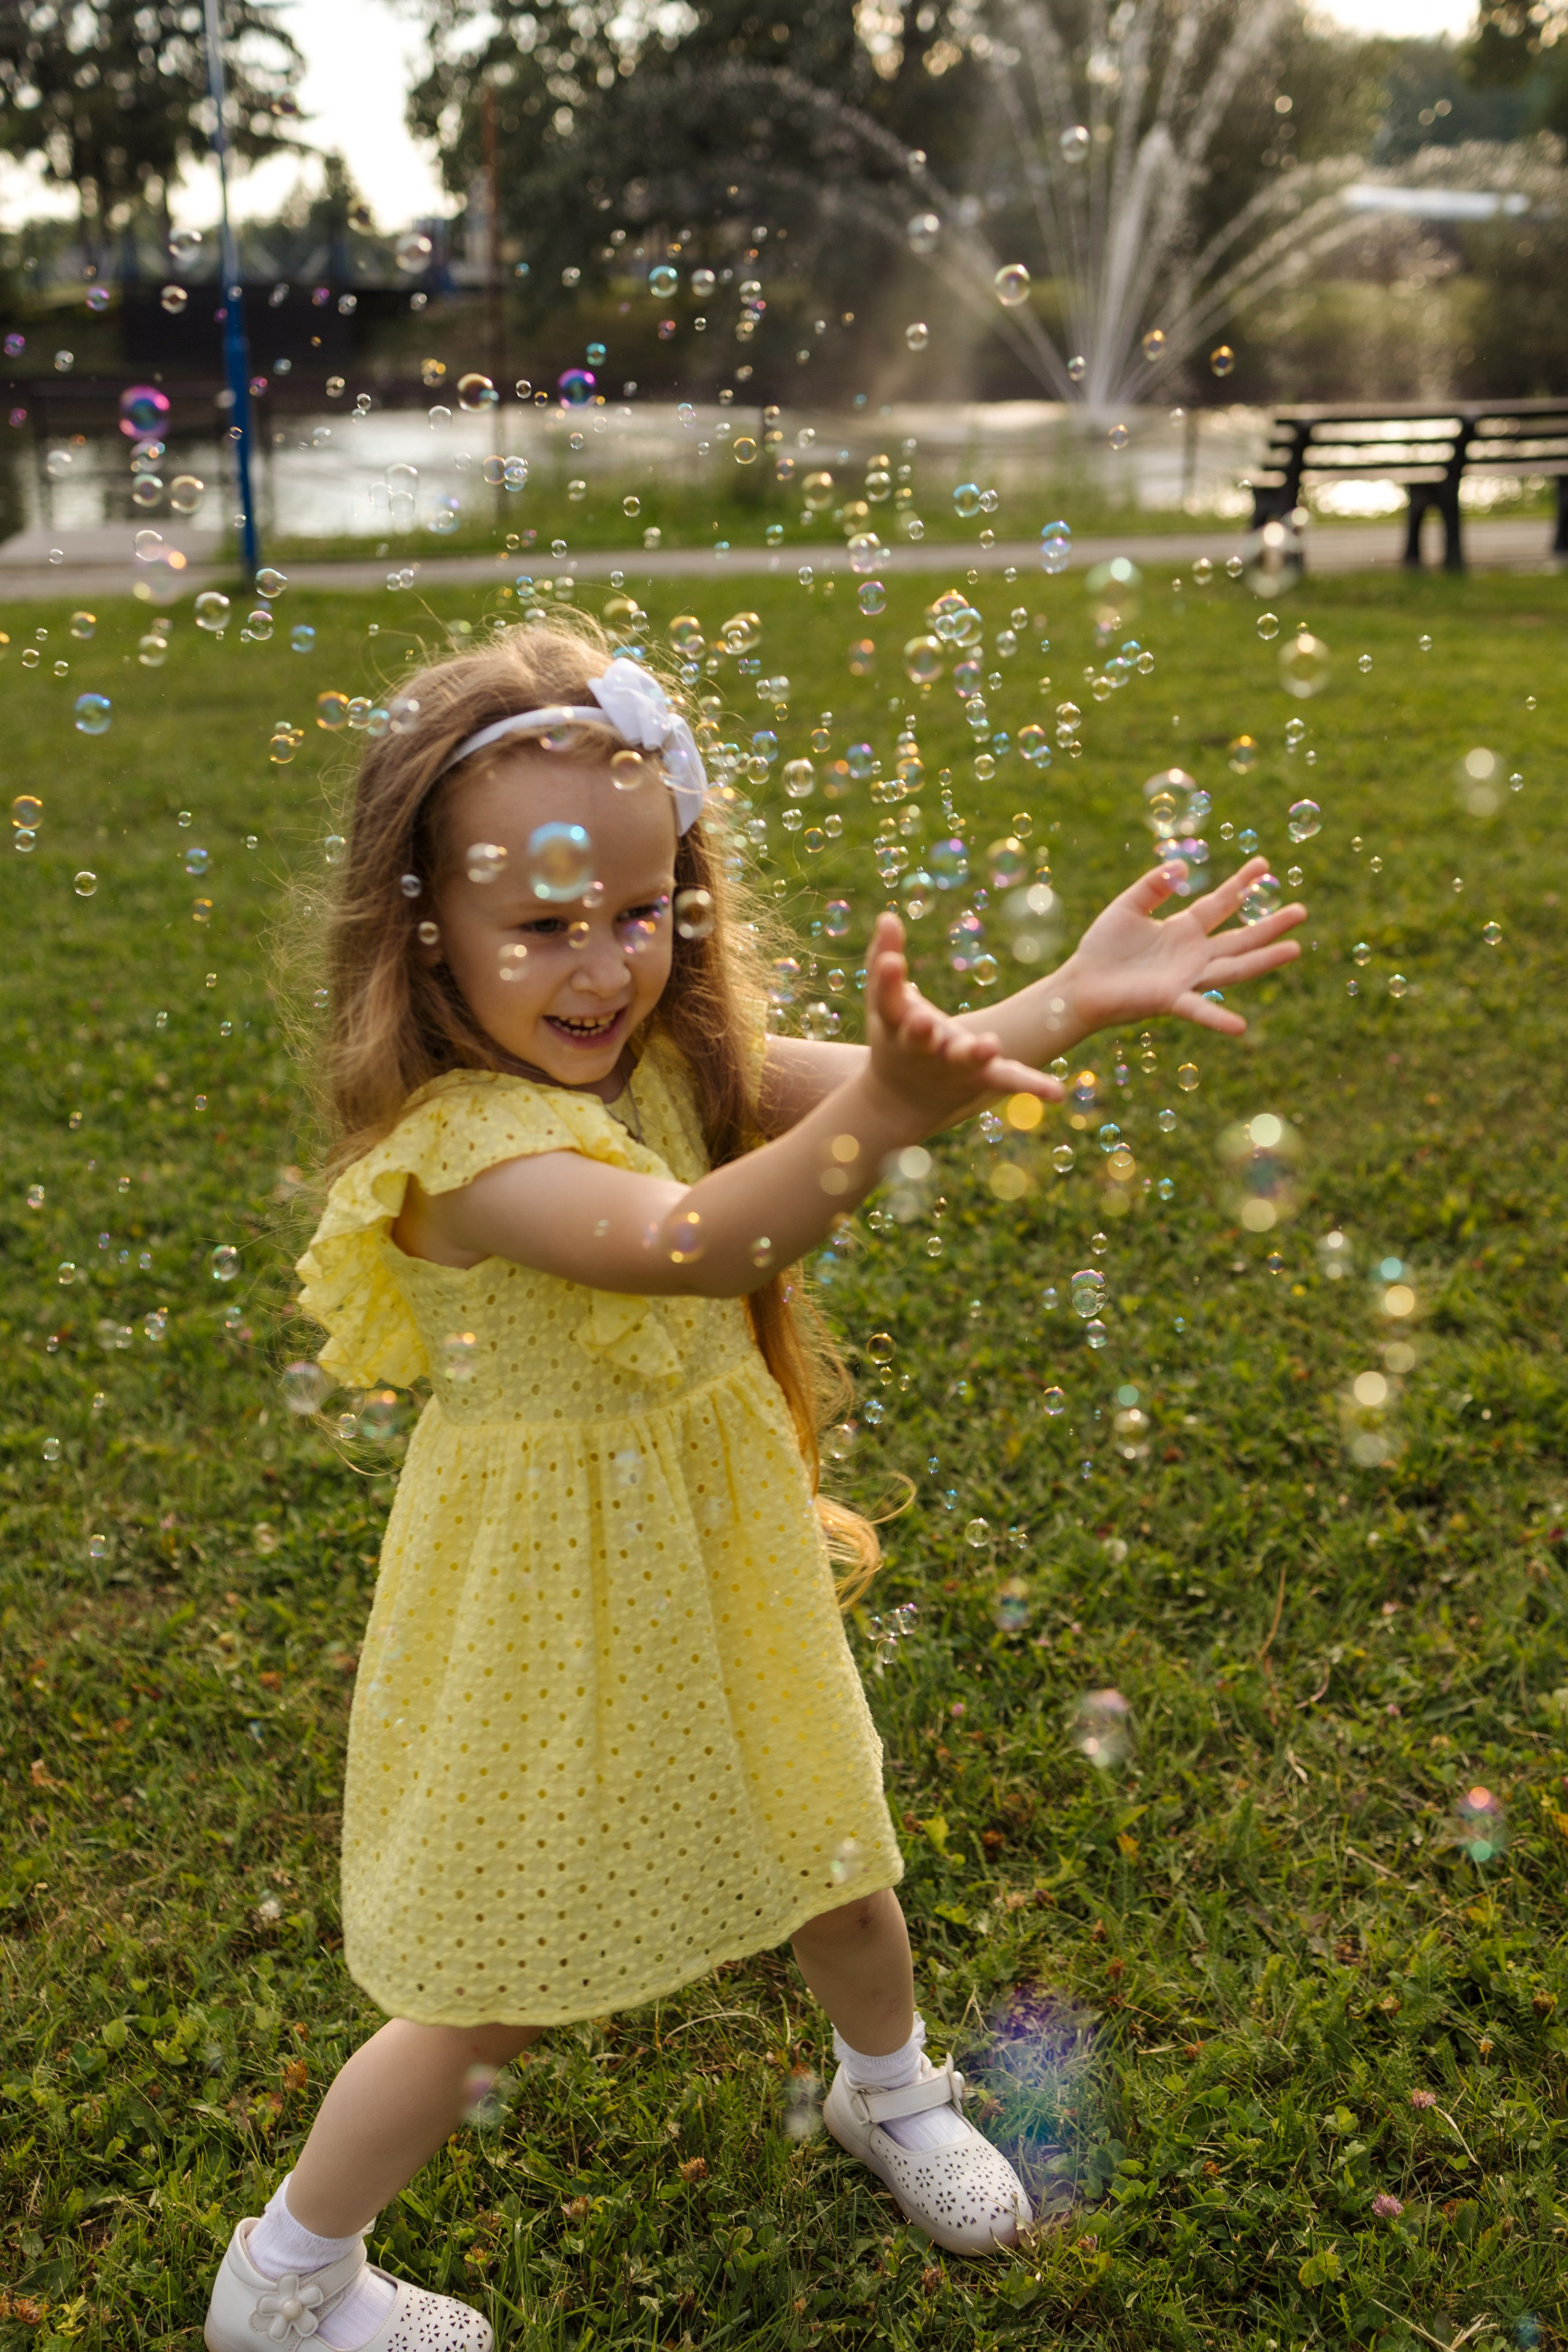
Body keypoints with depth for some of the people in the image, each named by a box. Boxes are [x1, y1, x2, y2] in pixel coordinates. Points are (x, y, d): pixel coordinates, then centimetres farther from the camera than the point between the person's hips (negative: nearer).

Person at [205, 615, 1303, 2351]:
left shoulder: (671, 1058, -6)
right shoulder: (461, 1140, -29)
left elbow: (863, 1081, -17)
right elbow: (687, 1243, -46)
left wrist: (1062, 1006, -34)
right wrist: (882, 1108, -63)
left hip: (718, 1542, 6)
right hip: (554, 1586, -6)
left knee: (828, 1848, 23)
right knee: (501, 1992, 9)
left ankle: (889, 2092, 56)